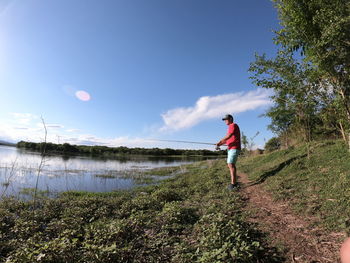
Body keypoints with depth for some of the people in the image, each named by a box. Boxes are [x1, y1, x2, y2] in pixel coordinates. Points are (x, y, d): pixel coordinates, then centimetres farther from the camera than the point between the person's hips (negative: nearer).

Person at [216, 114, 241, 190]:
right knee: (231, 165, 10)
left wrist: (219, 142, -20)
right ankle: (235, 182, 15)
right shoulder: (231, 127, 23)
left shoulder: (233, 125, -8)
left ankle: (233, 184, -18)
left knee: (230, 165, -17)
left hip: (234, 148, -10)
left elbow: (228, 136, -21)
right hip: (231, 149, 10)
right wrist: (220, 144, 5)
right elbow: (227, 139, 19)